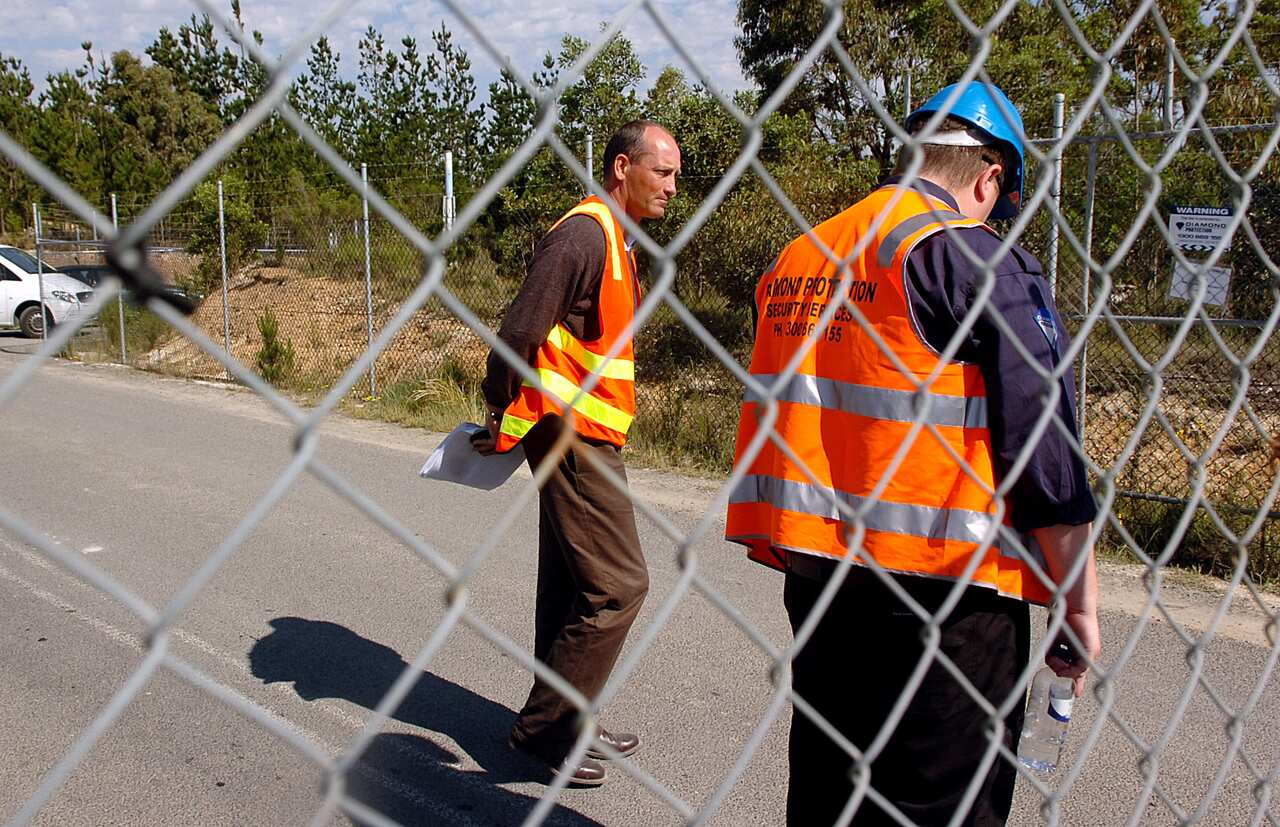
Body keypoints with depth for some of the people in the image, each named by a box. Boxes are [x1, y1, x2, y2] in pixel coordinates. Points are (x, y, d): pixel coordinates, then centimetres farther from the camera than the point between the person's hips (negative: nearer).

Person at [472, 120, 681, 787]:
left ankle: (561, 722, 27)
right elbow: (518, 333, -21)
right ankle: (543, 727, 5)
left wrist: (511, 422, 17)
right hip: (573, 434, -10)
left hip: (585, 437, 10)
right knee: (617, 583, -7)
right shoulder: (584, 233, -15)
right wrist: (505, 425, -9)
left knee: (571, 582, 15)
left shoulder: (613, 237, 18)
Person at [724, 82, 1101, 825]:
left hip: (813, 567, 7)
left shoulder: (794, 258, 11)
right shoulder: (979, 256, -10)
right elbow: (1043, 439, -13)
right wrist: (1079, 600, -4)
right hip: (944, 580, -7)